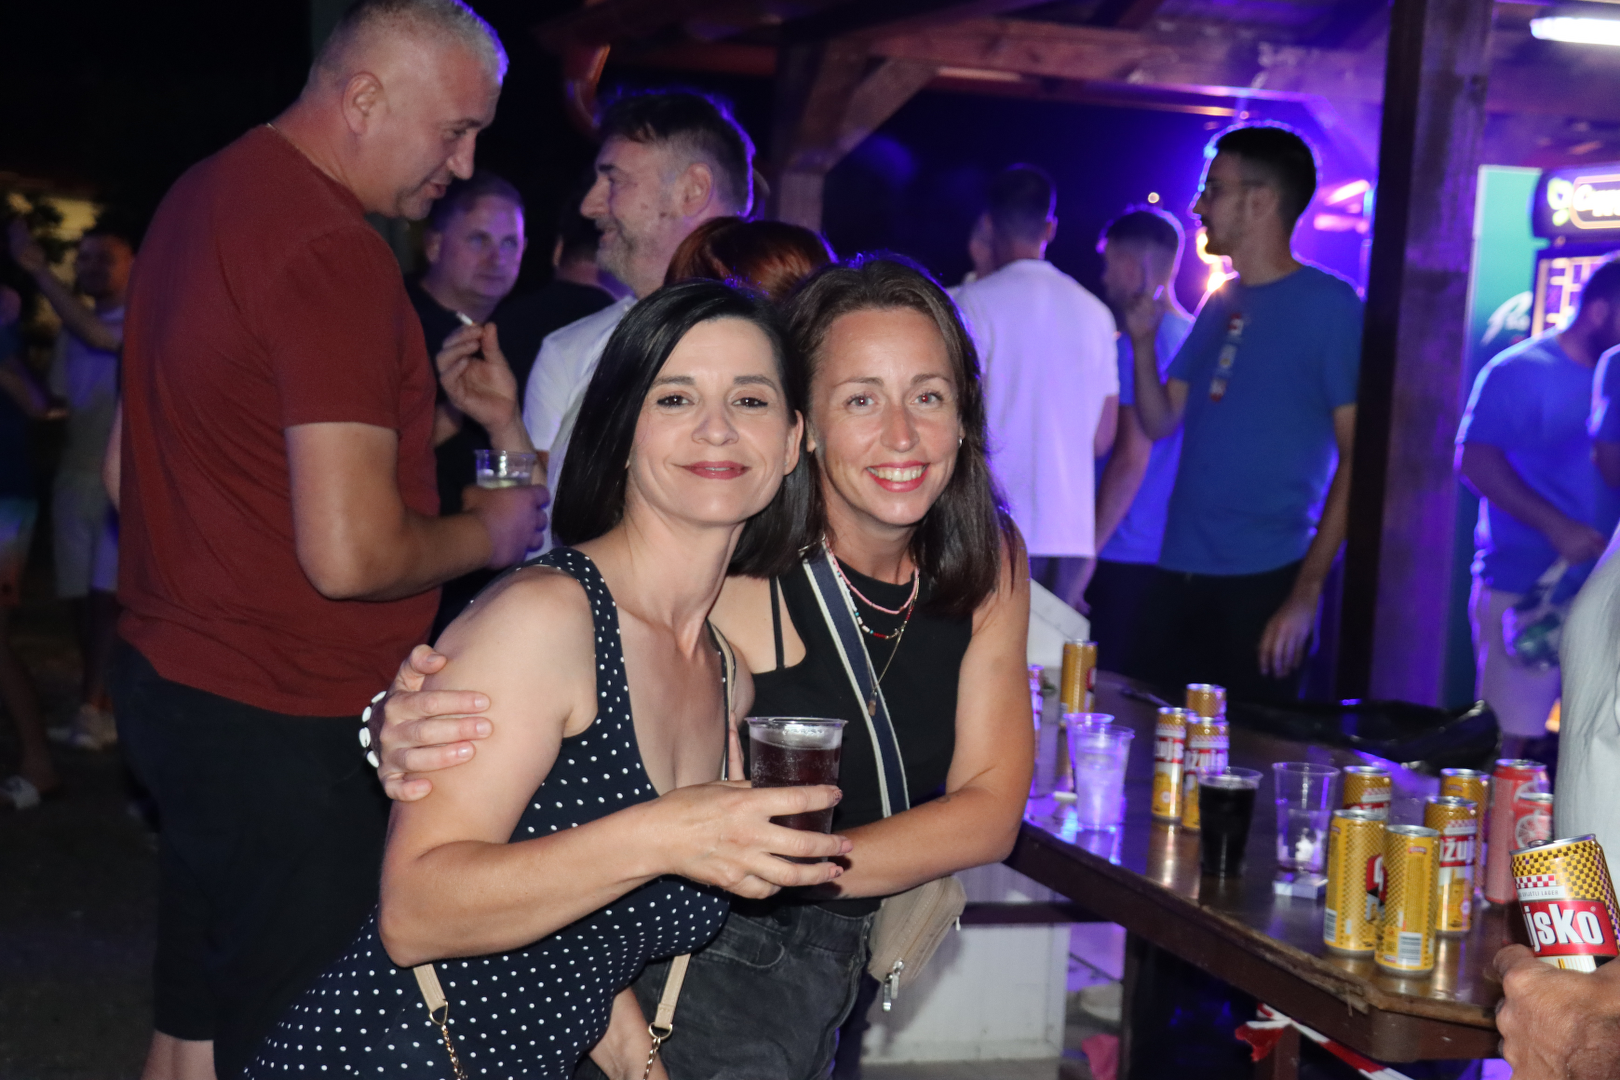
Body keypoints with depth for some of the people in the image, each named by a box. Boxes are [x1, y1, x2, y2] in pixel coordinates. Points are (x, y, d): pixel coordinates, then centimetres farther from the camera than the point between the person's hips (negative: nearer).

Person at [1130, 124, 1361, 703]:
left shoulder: (1329, 305, -7)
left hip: (1263, 587, -7)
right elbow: (1160, 422, 15)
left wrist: (1307, 592, -17)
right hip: (1183, 578, 7)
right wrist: (1143, 340, -2)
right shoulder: (1220, 303, 14)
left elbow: (1358, 459, -12)